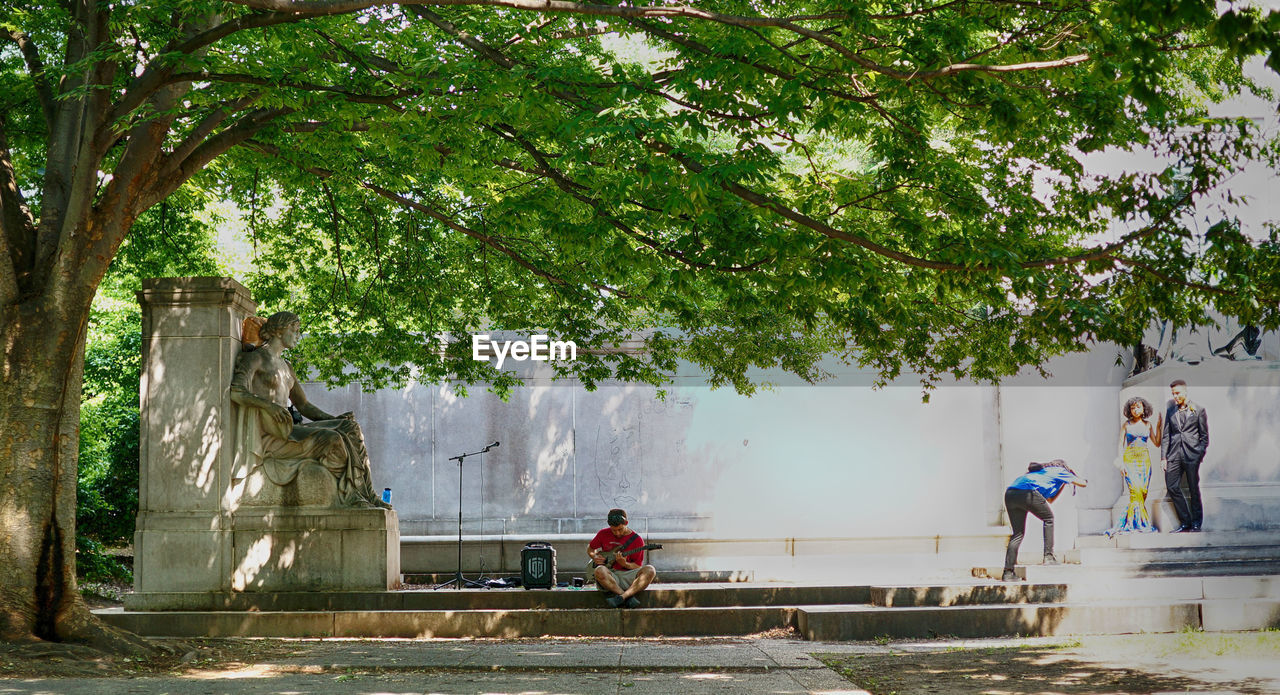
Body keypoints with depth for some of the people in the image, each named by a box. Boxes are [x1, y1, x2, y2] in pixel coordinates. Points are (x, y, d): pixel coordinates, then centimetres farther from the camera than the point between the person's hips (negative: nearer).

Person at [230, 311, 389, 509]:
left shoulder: (286, 366, 26)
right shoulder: (256, 358, 0)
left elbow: (304, 406, 24)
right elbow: (236, 392, -17)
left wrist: (334, 418, 6)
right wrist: (268, 405, -32)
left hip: (288, 431, 8)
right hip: (268, 437, -8)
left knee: (350, 427, -12)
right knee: (332, 440, -28)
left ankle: (368, 495, -21)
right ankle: (350, 496, -18)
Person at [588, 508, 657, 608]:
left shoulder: (637, 540, 0)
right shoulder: (603, 534, 7)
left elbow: (637, 566, 1)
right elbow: (590, 547, 24)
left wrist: (624, 564, -19)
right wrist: (594, 557, 2)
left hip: (628, 576, 0)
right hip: (610, 575, 0)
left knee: (650, 570, -30)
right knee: (599, 571, -37)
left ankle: (620, 597, -43)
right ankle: (629, 599, -36)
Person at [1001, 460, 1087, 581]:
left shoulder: (1043, 470, 41)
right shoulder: (1059, 470, 23)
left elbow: (1049, 499, 47)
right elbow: (1083, 483, 29)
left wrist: (1062, 485, 52)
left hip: (1010, 494, 7)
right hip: (1027, 492, -7)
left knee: (1018, 533, 11)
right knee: (1048, 518, 17)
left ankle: (1008, 572, 3)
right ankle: (1049, 556, 10)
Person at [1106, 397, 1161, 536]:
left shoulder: (1148, 425, 11)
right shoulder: (1126, 425, 5)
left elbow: (1157, 443, 10)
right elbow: (1121, 444, 4)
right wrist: (1121, 463, -6)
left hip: (1144, 460, 3)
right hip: (1130, 459, -3)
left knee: (1143, 492, -5)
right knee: (1135, 491, -16)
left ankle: (1129, 523, 0)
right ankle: (1141, 523, -14)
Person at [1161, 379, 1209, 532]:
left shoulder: (1198, 410, 3)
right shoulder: (1170, 410, 13)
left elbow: (1204, 436, 4)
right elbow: (1165, 435, 12)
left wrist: (1201, 454, -5)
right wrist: (1163, 457, 5)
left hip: (1192, 455, -4)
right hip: (1174, 455, 4)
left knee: (1193, 488, 1)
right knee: (1172, 487, -3)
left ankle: (1196, 522, 14)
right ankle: (1185, 521, 8)